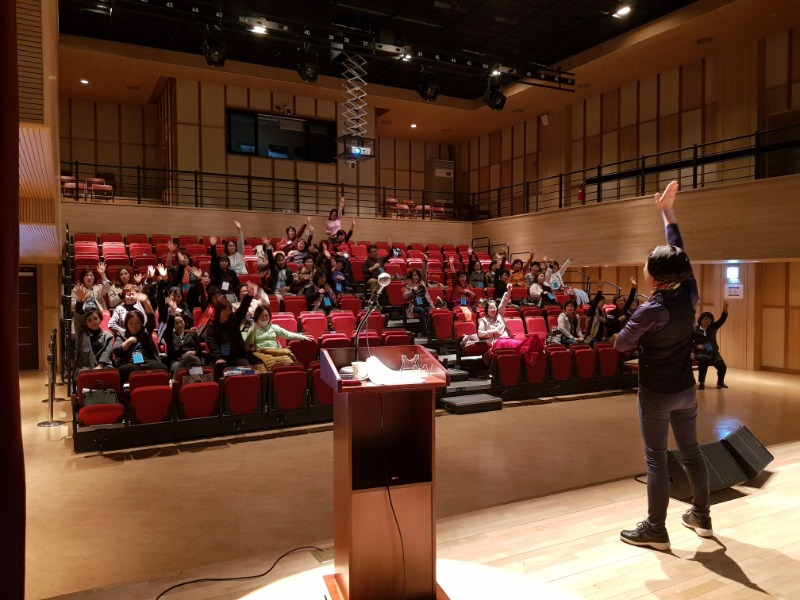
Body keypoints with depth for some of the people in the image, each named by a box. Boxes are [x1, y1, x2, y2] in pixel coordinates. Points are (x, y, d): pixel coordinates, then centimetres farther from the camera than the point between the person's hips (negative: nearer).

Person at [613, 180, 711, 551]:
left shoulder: (650, 310, -23)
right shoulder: (690, 293, -6)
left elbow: (620, 345, -13)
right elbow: (679, 253, 7)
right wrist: (668, 213, 13)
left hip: (656, 394, -7)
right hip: (685, 390, 7)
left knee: (656, 459, 2)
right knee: (691, 452, 18)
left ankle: (655, 530, 11)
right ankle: (701, 516, 33)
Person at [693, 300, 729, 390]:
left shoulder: (713, 327, 11)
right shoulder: (695, 329, 1)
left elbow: (722, 320, -3)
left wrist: (725, 310, -19)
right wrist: (697, 346, -14)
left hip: (713, 352, 4)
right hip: (701, 352, -4)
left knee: (722, 366, -20)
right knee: (704, 361, -38)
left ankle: (720, 382, 11)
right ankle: (701, 382, -21)